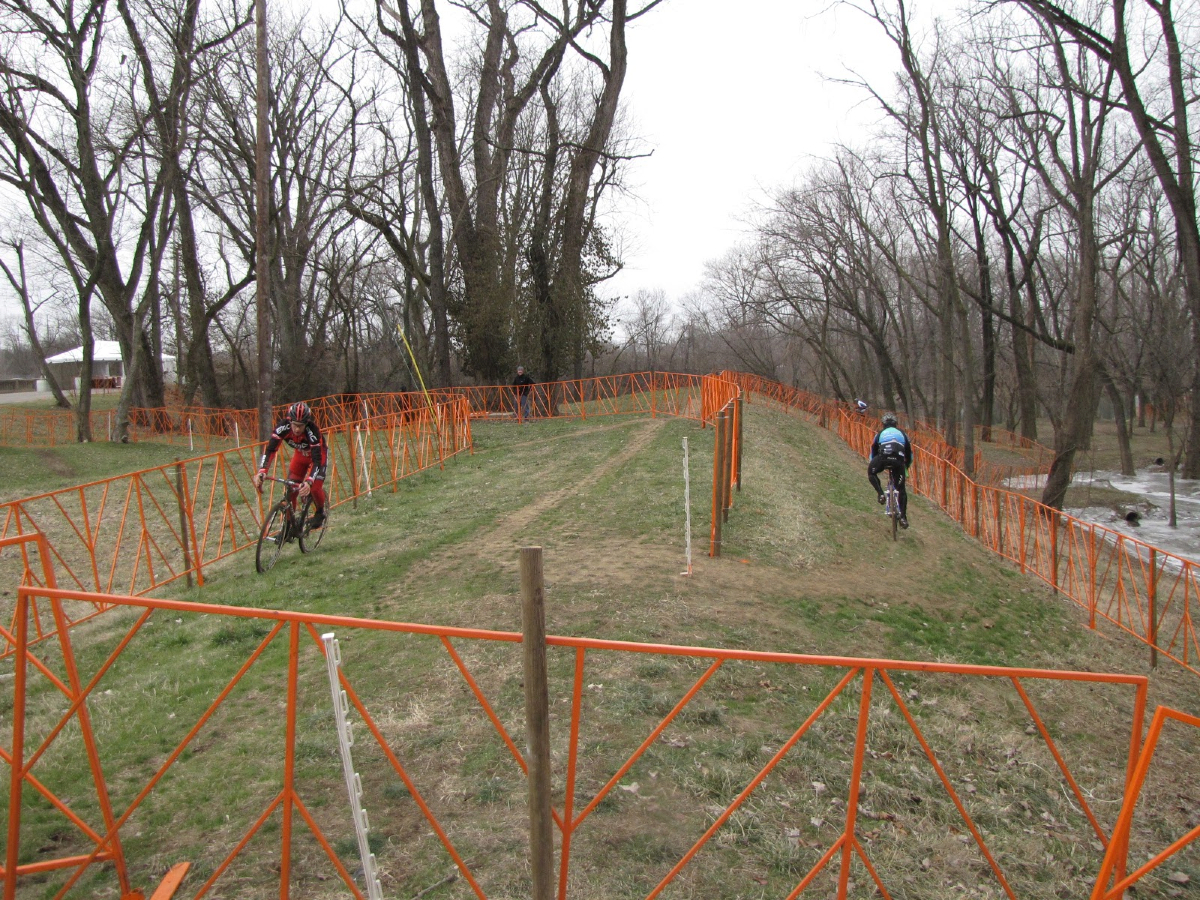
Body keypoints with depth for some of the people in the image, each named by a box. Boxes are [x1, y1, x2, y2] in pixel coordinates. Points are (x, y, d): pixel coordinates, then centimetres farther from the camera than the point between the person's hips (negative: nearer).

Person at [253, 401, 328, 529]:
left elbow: (317, 460, -41)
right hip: (300, 454, 4)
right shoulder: (284, 428, -31)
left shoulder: (312, 431, -39)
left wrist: (308, 482, -55)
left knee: (315, 488, -17)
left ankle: (320, 513, 14)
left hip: (318, 454, -4)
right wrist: (261, 472, -47)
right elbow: (269, 449, -32)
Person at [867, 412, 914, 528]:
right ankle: (903, 517, 4)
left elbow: (873, 452, 30)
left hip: (883, 458, -2)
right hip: (898, 461, 2)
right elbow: (909, 454, 34)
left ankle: (881, 494, 4)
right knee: (901, 489, 14)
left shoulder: (880, 434, 27)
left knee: (871, 473, 28)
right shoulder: (902, 434, 30)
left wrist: (872, 466, 43)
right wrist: (906, 467, 49)